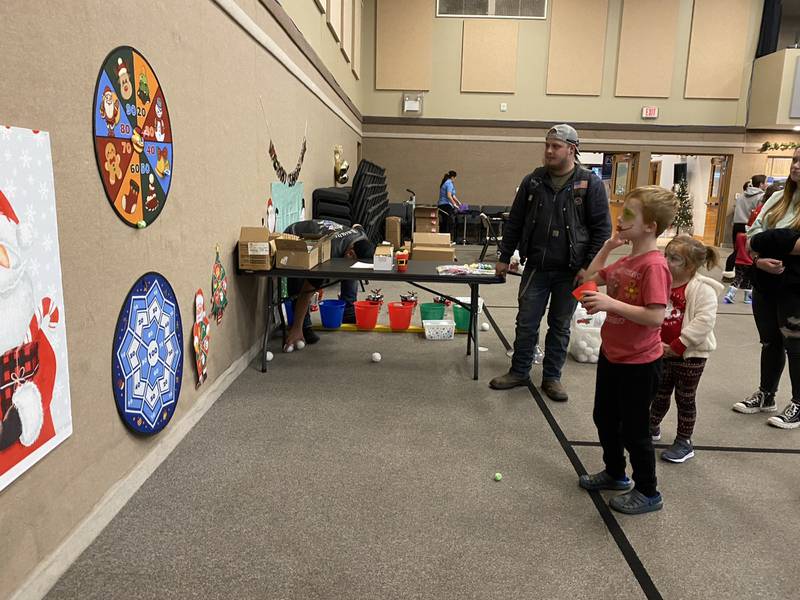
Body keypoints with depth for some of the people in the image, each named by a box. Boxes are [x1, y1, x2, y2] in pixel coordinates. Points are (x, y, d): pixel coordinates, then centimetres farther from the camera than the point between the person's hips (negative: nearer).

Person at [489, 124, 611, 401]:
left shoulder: (591, 184, -4)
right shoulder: (533, 181, 5)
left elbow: (601, 228, -5)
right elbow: (514, 222, 9)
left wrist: (589, 266, -11)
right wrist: (504, 257, 7)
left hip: (570, 271, -2)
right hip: (536, 267, 2)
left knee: (560, 326, 10)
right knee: (526, 323, 8)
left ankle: (552, 377, 24)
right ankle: (519, 372, 24)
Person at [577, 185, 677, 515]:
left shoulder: (654, 265, -23)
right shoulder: (625, 260, 4)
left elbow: (655, 317, -28)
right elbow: (590, 279, 15)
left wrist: (611, 303, -31)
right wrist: (607, 247, 4)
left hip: (639, 363, -9)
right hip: (611, 354, 9)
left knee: (634, 429, 7)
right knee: (604, 418, 22)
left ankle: (648, 493, 27)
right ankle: (615, 473, 43)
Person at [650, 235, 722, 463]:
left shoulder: (703, 290, -17)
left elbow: (704, 321, -23)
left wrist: (677, 346, -22)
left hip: (691, 355, -5)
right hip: (663, 351, 5)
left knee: (685, 398, 7)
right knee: (660, 393, 20)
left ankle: (684, 443, 22)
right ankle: (652, 427, 41)